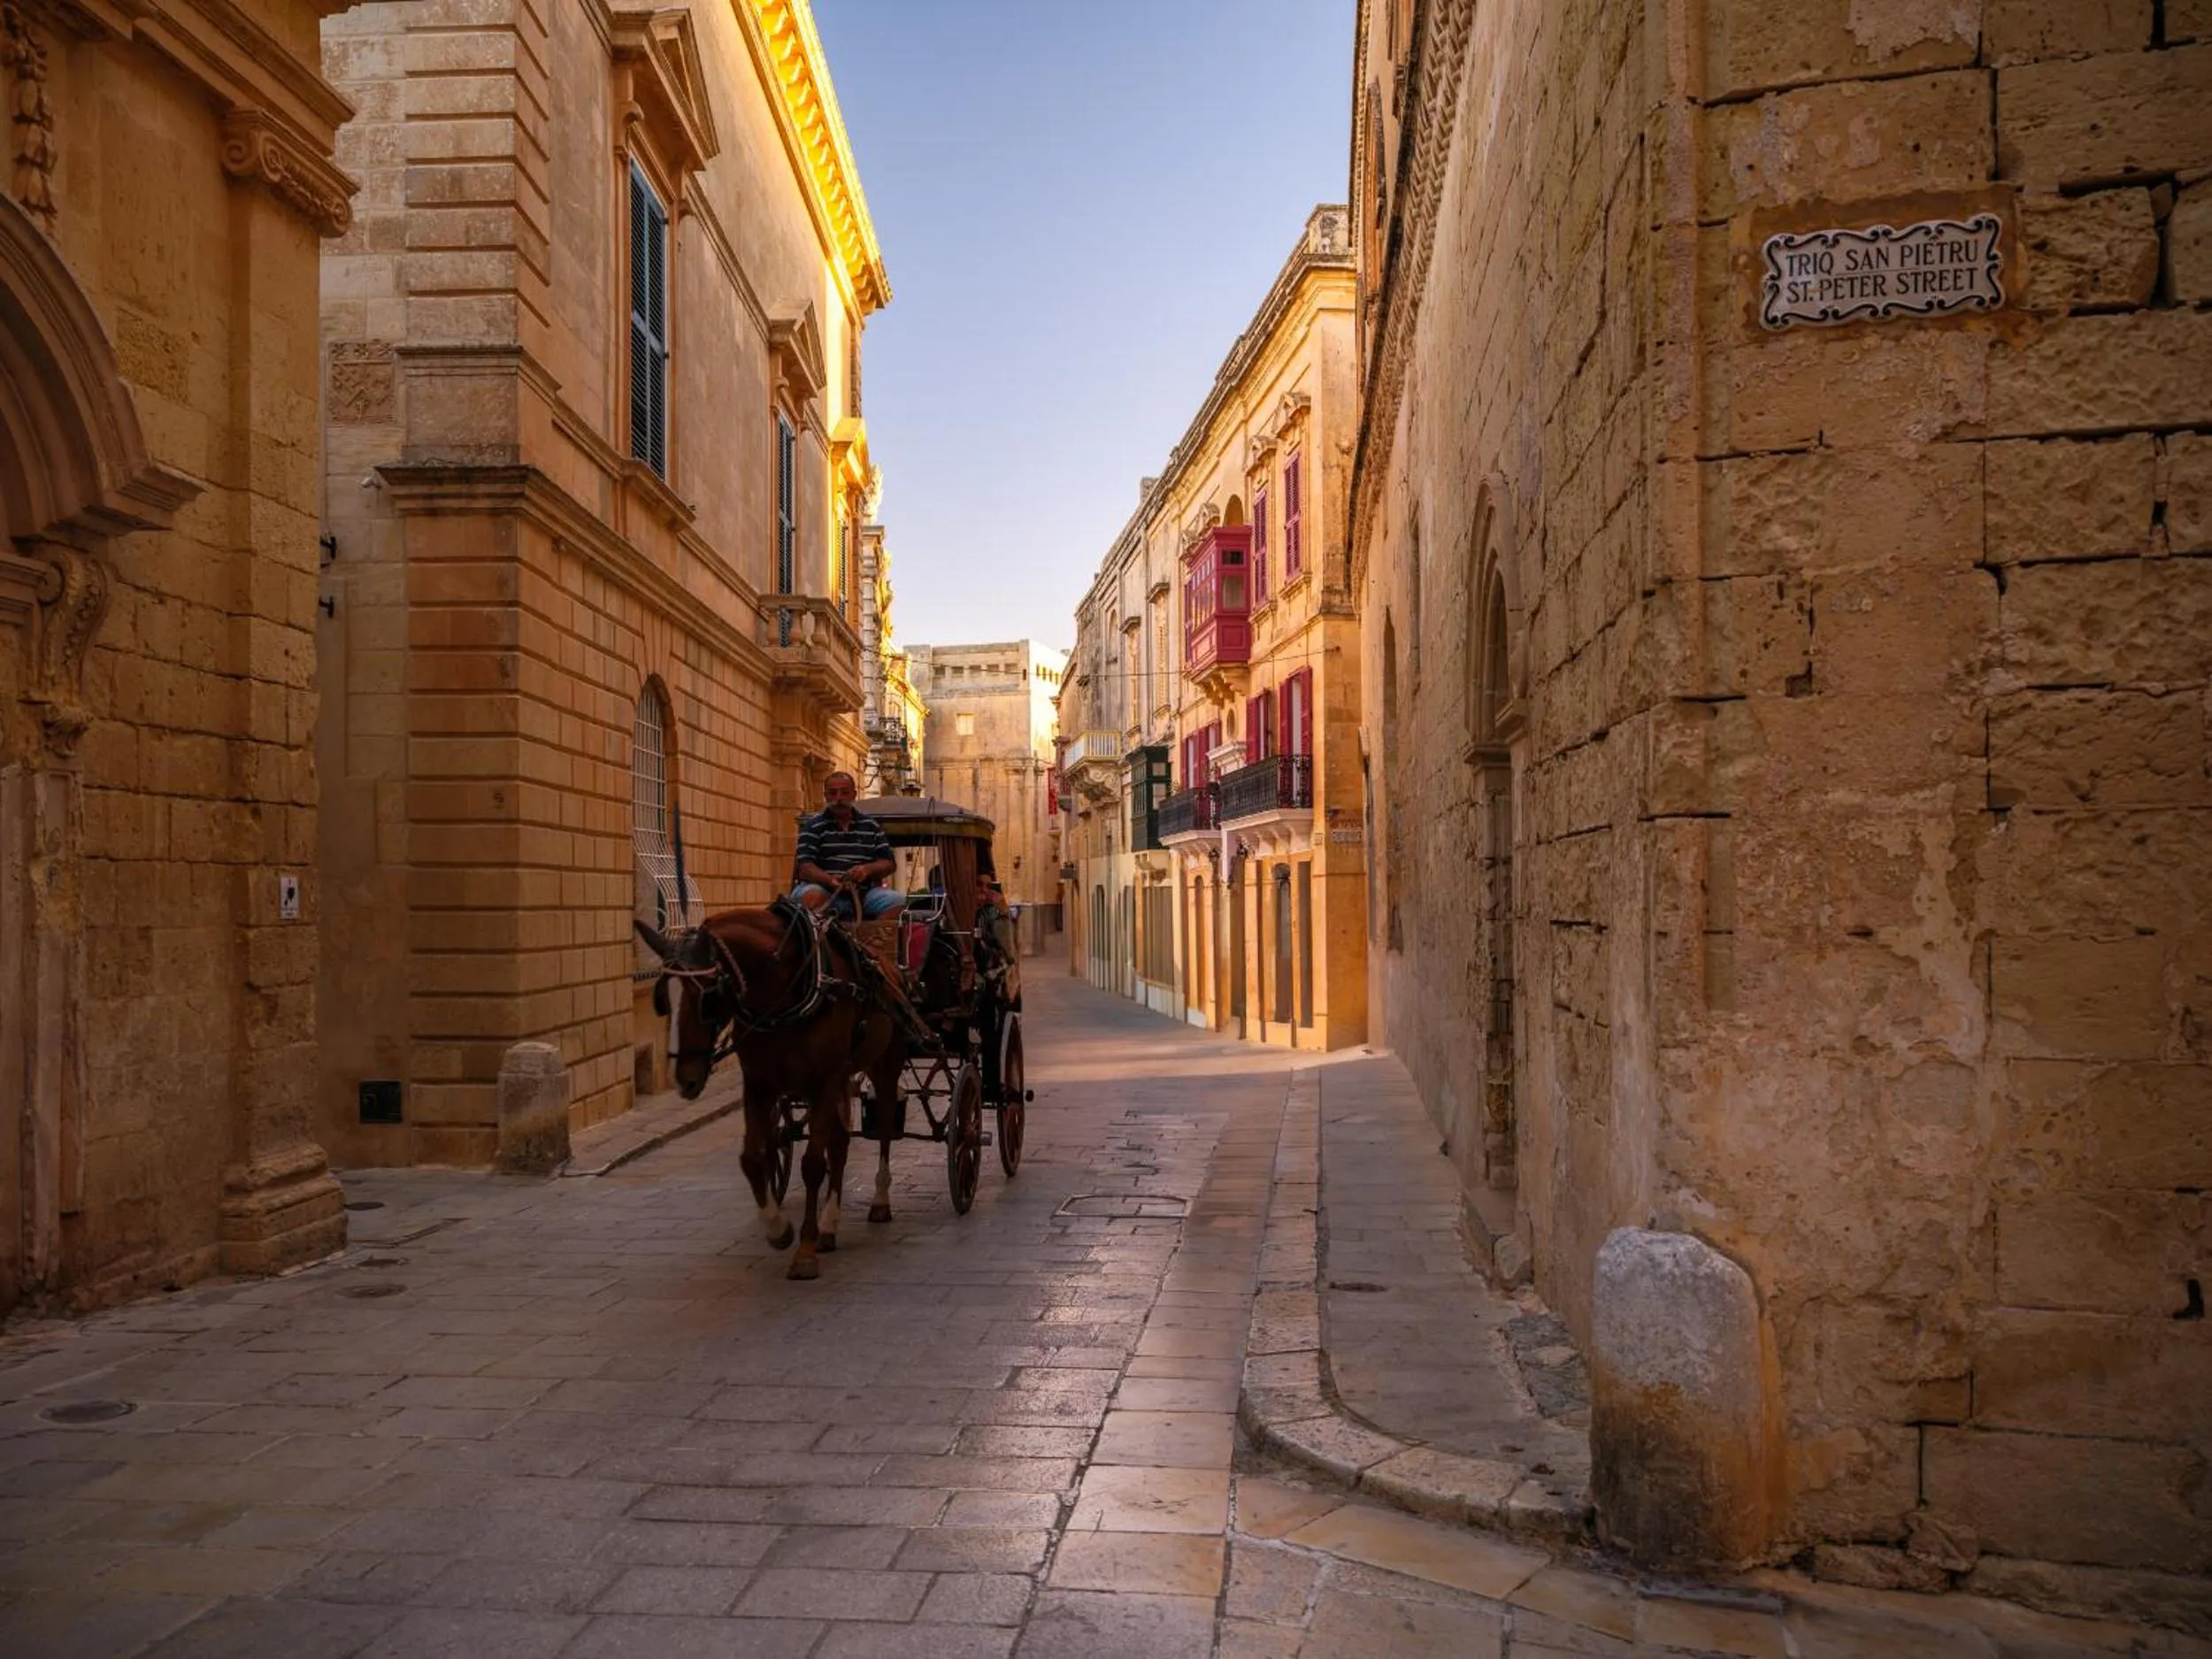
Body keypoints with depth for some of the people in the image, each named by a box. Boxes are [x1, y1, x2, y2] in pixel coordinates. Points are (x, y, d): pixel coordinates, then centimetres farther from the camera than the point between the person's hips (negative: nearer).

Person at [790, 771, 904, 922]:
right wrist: (830, 879, -25)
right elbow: (805, 866, -4)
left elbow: (889, 863, 14)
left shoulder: (871, 826, 18)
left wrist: (867, 869, -9)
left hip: (864, 892, 3)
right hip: (825, 890, -2)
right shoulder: (813, 826, 9)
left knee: (897, 900, -25)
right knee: (812, 896, -37)